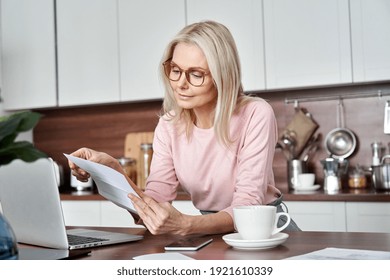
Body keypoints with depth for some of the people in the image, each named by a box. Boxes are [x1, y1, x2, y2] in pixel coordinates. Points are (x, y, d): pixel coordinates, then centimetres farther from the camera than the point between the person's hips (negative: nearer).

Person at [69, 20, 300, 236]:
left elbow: (247, 206, -23)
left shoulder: (255, 115, -18)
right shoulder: (169, 125, -3)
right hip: (211, 228, 2)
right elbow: (156, 198, -9)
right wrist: (114, 171, -27)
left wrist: (185, 225, -39)